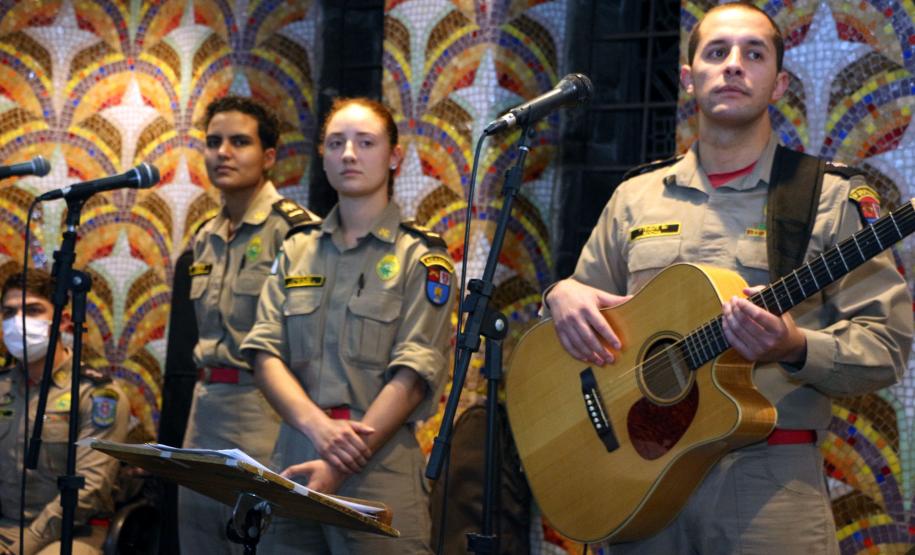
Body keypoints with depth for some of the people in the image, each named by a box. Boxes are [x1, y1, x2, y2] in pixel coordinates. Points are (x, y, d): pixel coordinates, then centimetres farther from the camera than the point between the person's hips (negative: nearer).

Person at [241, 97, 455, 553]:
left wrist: (339, 467, -18)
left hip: (380, 465, -4)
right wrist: (317, 425, -15)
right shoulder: (296, 251, 14)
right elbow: (266, 353, 4)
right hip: (294, 463, 4)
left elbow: (413, 374, -9)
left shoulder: (420, 256, 0)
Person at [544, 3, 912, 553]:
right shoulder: (636, 199, 13)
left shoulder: (831, 198, 2)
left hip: (770, 476, -3)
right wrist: (562, 295, -2)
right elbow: (586, 313, 20)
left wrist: (795, 348, -22)